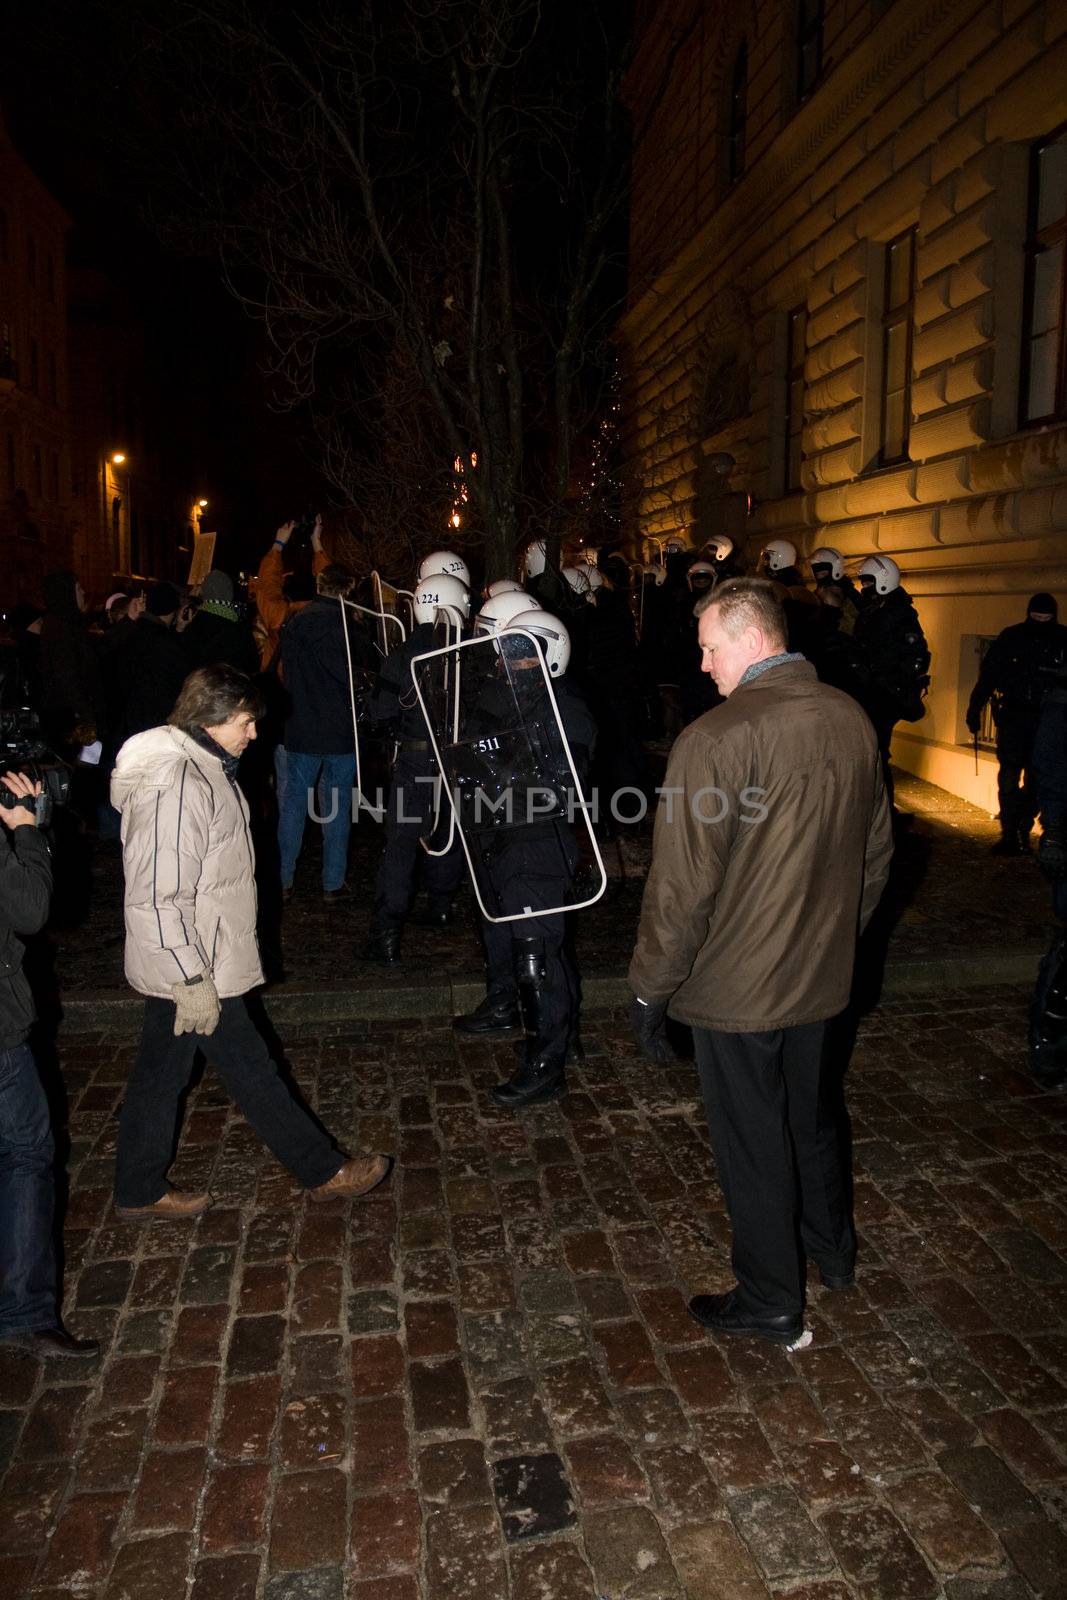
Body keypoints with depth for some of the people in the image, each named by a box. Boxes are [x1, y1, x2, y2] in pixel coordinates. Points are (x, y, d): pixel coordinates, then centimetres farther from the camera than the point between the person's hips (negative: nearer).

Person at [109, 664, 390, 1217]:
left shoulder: (199, 763, 8)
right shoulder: (175, 786, -25)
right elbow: (159, 896, -27)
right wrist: (192, 980, -24)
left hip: (187, 963, 10)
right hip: (191, 967, -10)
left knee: (161, 1072, 18)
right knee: (250, 1071, 4)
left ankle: (140, 1191, 33)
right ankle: (323, 1172, 19)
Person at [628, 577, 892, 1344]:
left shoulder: (716, 740, -25)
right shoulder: (852, 719, -3)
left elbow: (683, 885, -22)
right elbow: (877, 849, 8)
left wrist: (651, 989, -10)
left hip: (737, 985, -6)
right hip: (823, 972, 7)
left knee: (752, 1142, 12)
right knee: (813, 1115, 26)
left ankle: (771, 1301, 30)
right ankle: (833, 1248, 47)